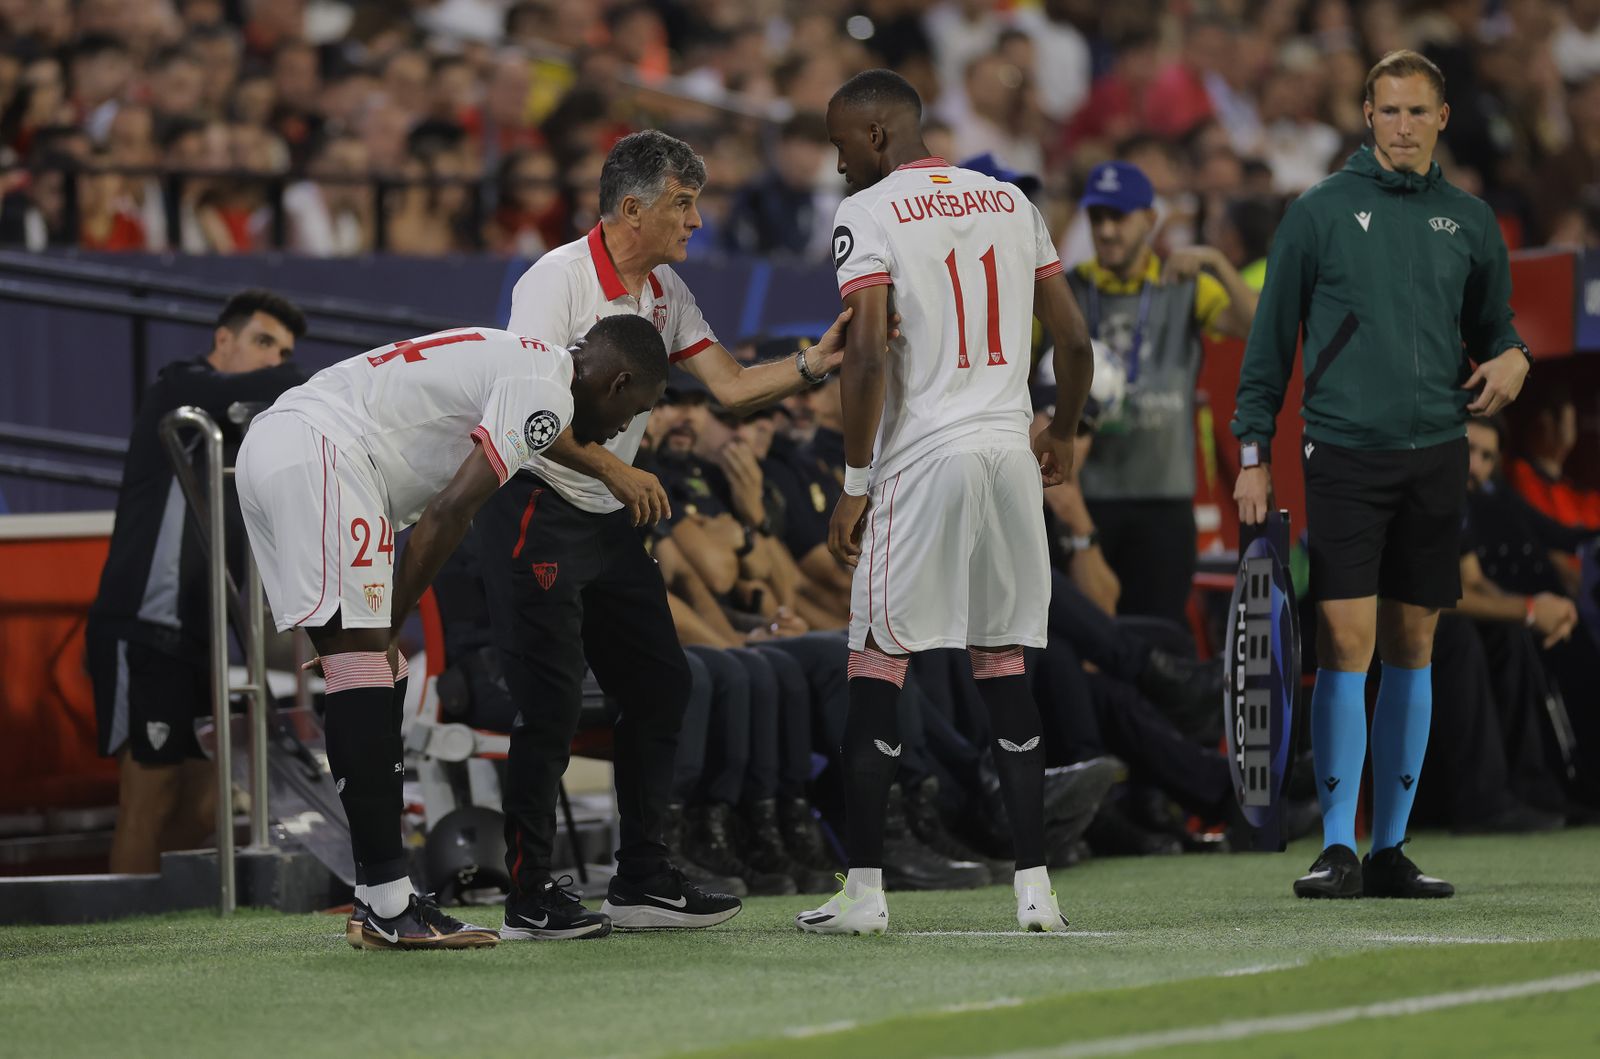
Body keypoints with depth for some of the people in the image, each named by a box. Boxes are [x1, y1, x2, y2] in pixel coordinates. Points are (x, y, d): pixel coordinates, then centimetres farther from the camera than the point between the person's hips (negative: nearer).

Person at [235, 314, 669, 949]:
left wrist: (378, 631, 16)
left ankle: (381, 899, 10)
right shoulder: (546, 390, -4)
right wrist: (388, 624, -5)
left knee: (373, 682, 10)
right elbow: (451, 510, -10)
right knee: (365, 663, -12)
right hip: (318, 454, -10)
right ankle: (388, 907, -17)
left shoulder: (512, 361, 27)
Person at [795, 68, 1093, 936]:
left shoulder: (867, 216, -5)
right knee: (1005, 670, 9)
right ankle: (1034, 883, 6)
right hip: (1007, 454, 5)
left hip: (920, 461, -5)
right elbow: (1074, 339, 15)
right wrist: (1063, 433, 31)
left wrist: (854, 484, -9)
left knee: (877, 671, 1)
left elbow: (868, 358, -14)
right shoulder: (1011, 203, 13)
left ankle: (865, 888, 0)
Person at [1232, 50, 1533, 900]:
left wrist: (1511, 359, -2)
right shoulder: (1320, 213, 1)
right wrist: (1253, 454, 0)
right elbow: (1271, 341, 4)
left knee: (1411, 647, 6)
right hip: (1344, 454, -3)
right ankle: (1337, 848, -9)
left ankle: (1390, 850, 12)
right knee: (1346, 642, -10)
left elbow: (1493, 324, 22)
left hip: (1435, 456, 3)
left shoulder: (1470, 222, 10)